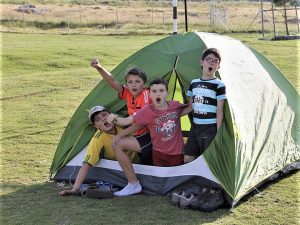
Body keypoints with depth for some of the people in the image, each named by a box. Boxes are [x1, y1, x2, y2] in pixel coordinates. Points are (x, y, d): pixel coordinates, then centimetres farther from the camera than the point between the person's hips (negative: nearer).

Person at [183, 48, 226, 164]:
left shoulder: (219, 85, -9)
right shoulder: (194, 83, 8)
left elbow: (219, 111, -9)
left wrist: (218, 133, -11)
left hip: (210, 129, -6)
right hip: (195, 127, 6)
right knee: (187, 158, 8)